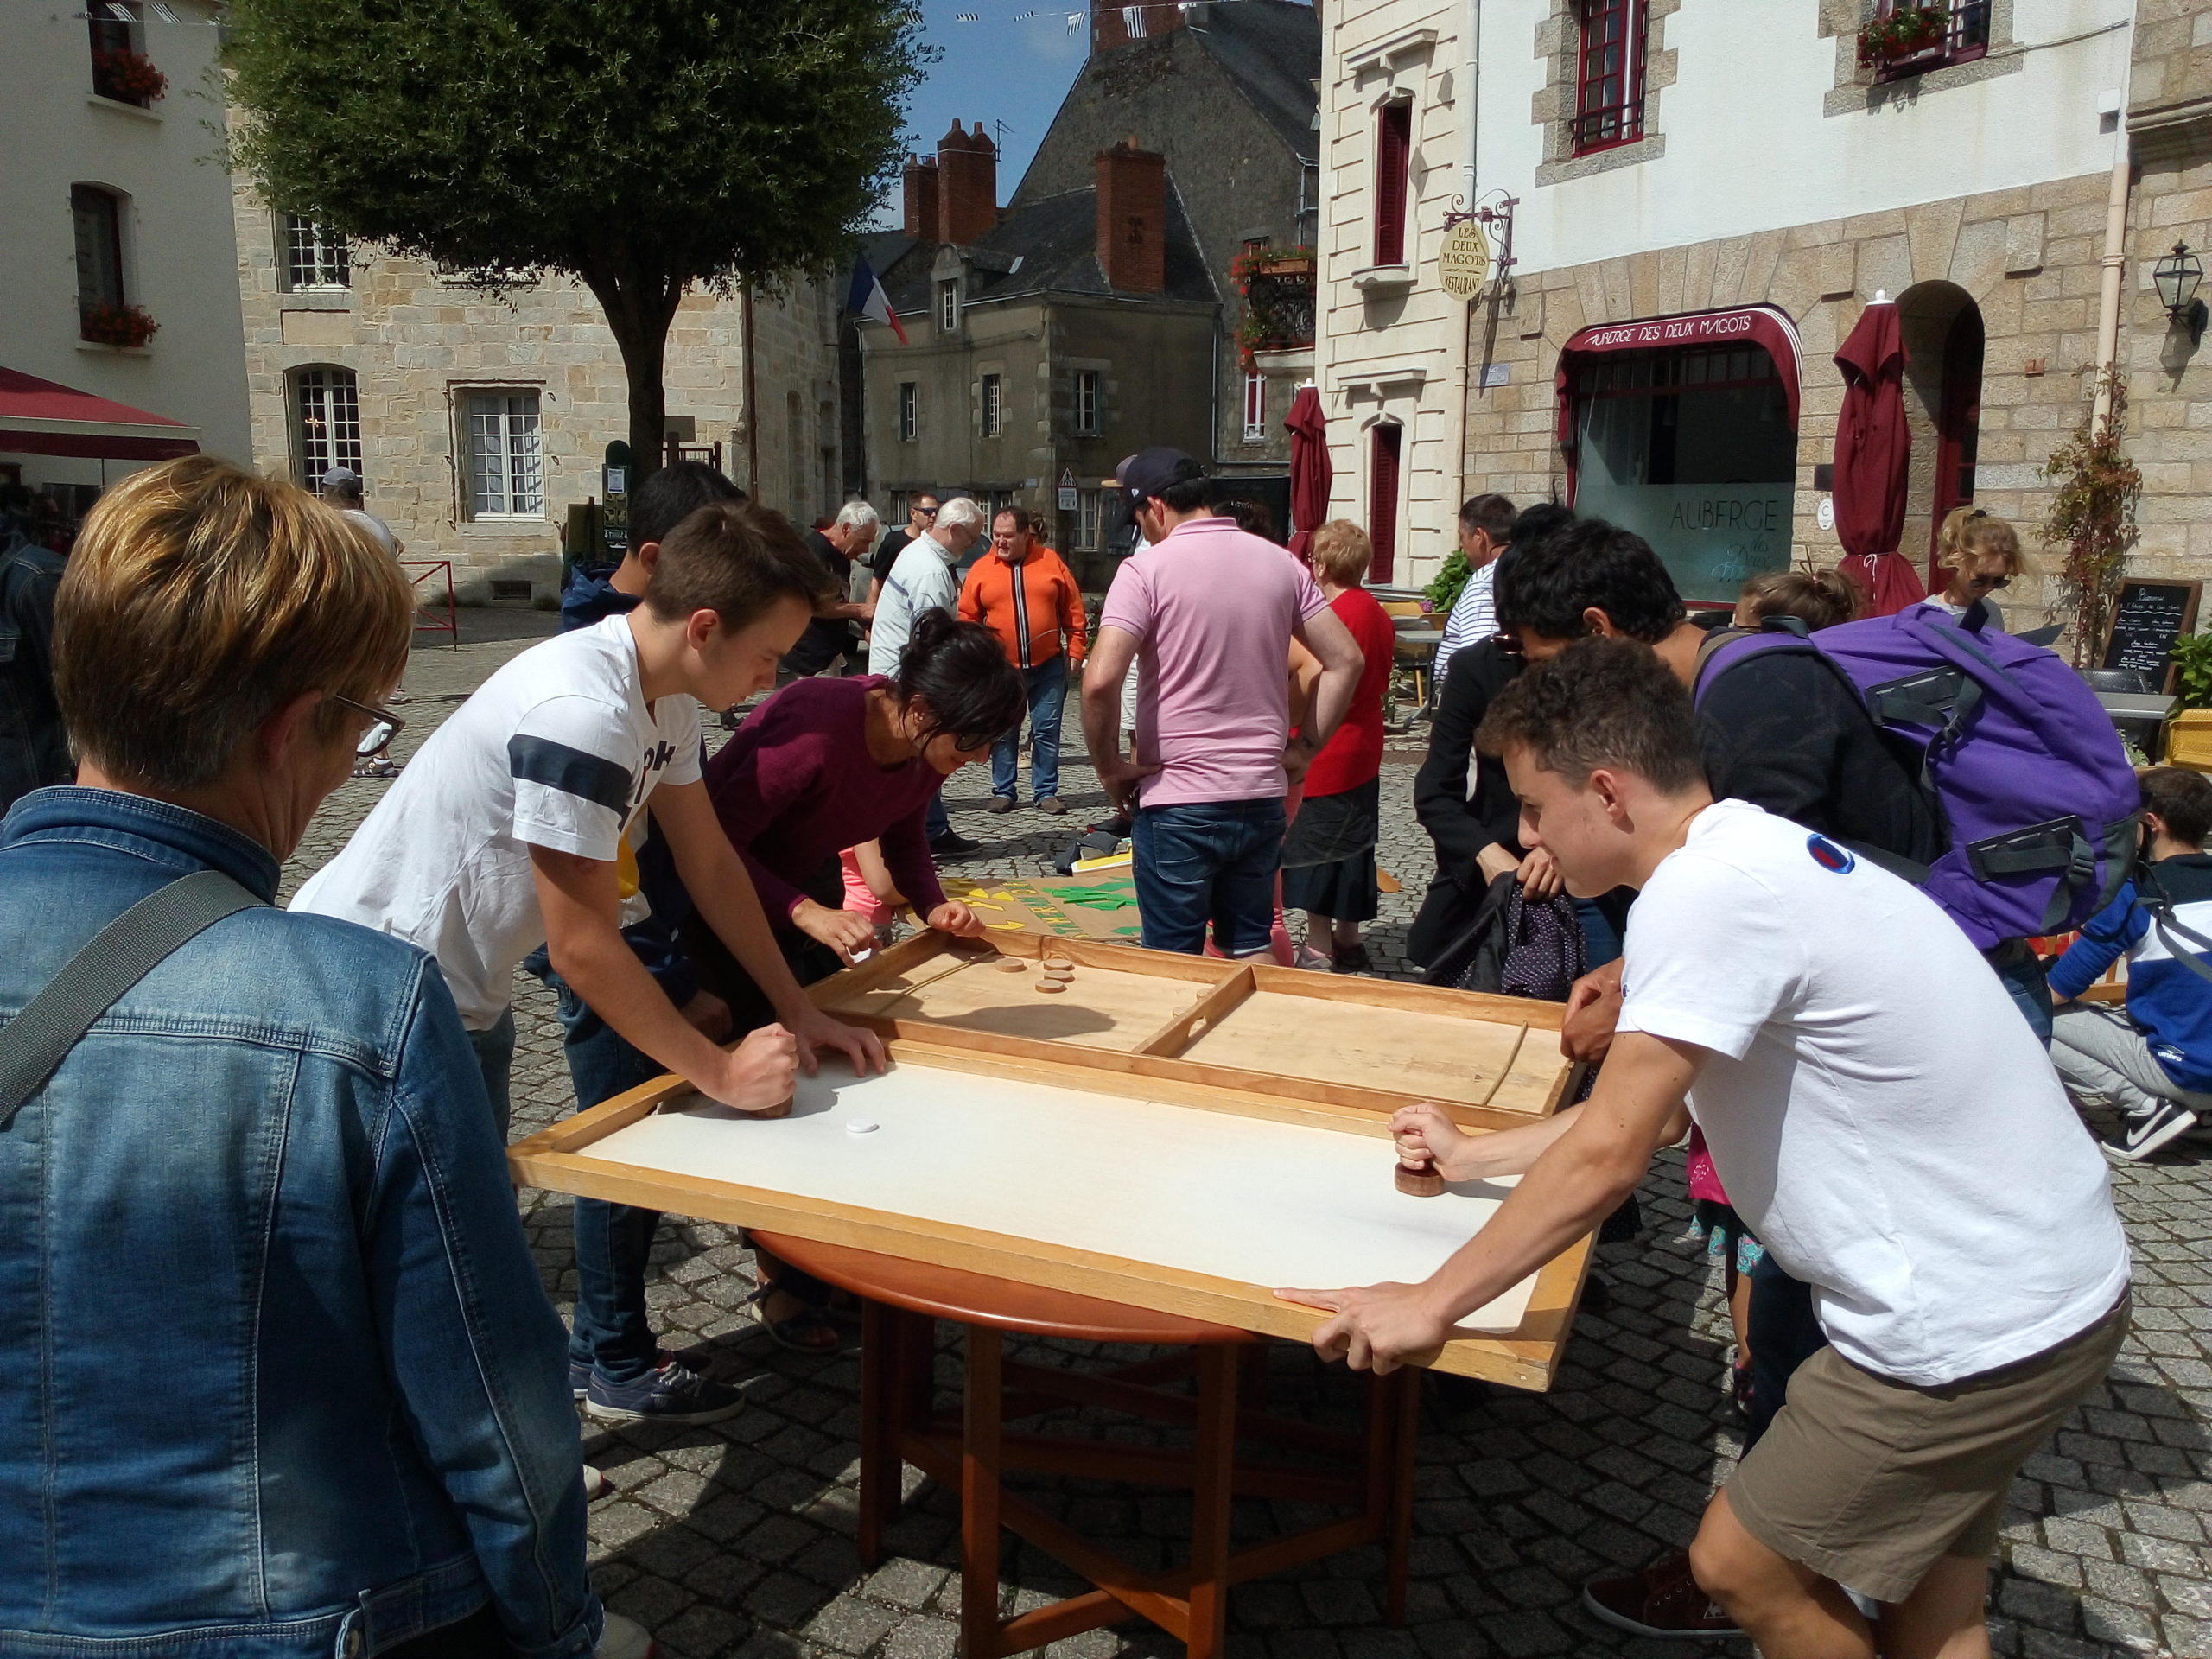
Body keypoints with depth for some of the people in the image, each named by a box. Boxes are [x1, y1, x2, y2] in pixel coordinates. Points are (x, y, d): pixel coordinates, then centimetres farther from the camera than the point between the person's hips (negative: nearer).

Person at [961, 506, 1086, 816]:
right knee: (1004, 733, 8)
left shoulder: (1051, 562, 0)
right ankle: (1003, 791, 19)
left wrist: (1075, 651, 1)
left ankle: (1046, 792, 14)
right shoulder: (981, 569, 0)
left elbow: (1073, 611, 4)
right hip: (1001, 668, 1)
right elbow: (967, 618, 4)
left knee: (1047, 731, 5)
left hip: (1048, 666, 0)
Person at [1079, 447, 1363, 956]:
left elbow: (1100, 681, -20)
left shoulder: (1147, 568, -10)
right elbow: (1345, 660, 7)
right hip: (1262, 799, 5)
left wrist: (1109, 767, -7)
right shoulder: (1280, 563, 6)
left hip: (1178, 804, -5)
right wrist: (1305, 748, 10)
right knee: (1251, 955, 16)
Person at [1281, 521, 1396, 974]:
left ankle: (1318, 950, 5)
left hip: (1326, 756, -9)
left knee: (1312, 848, 0)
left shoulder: (1331, 618, -19)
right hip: (1364, 752, 9)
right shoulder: (1378, 615, 8)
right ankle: (1347, 940, 26)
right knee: (1351, 846, 16)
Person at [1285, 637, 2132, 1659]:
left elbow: (1607, 1156, -24)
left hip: (1977, 1324, -9)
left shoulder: (1707, 888, -24)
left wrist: (1429, 1305, -14)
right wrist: (1474, 1156, 22)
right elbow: (1663, 1111, 15)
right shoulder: (1746, 856, 7)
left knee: (1740, 1563, 7)